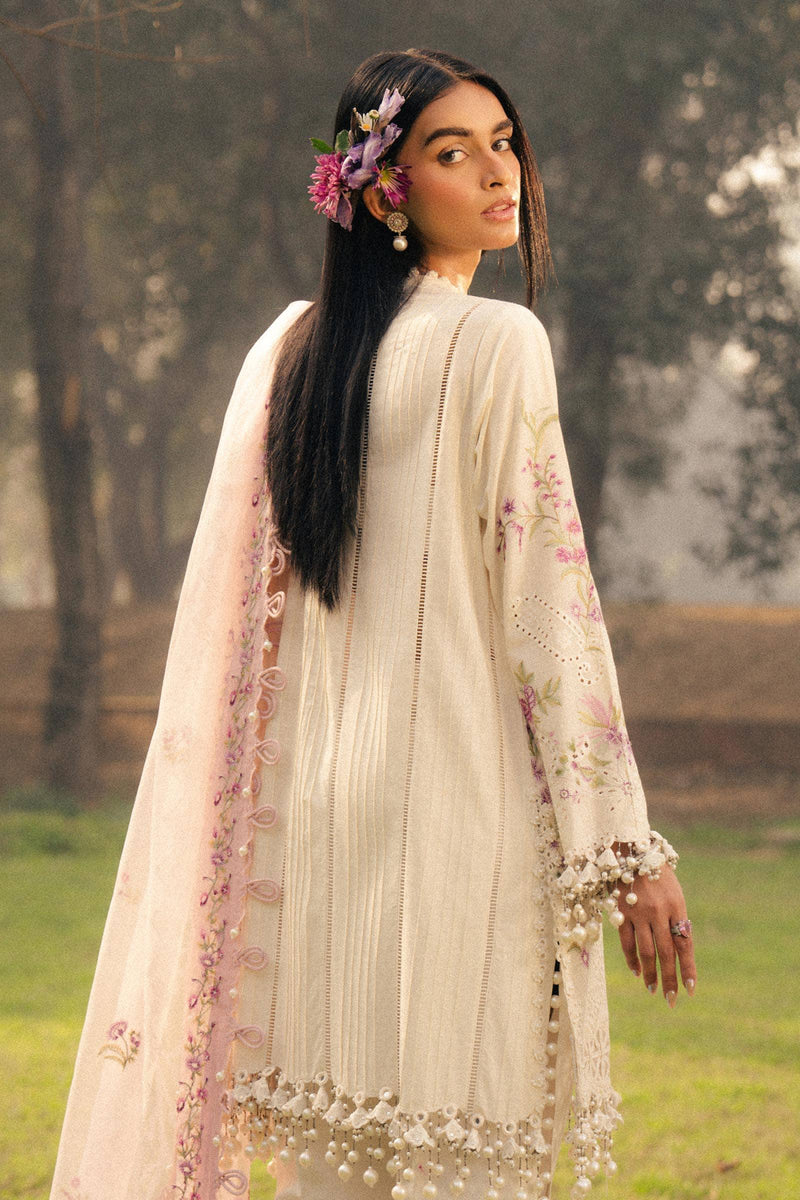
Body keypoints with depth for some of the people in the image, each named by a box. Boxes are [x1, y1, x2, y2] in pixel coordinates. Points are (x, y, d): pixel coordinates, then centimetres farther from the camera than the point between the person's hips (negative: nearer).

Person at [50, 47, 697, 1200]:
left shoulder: (288, 349, 12)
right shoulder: (497, 344, -7)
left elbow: (237, 610, 13)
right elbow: (548, 603, -11)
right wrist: (630, 849, -9)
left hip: (310, 803, 6)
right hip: (460, 794, -6)